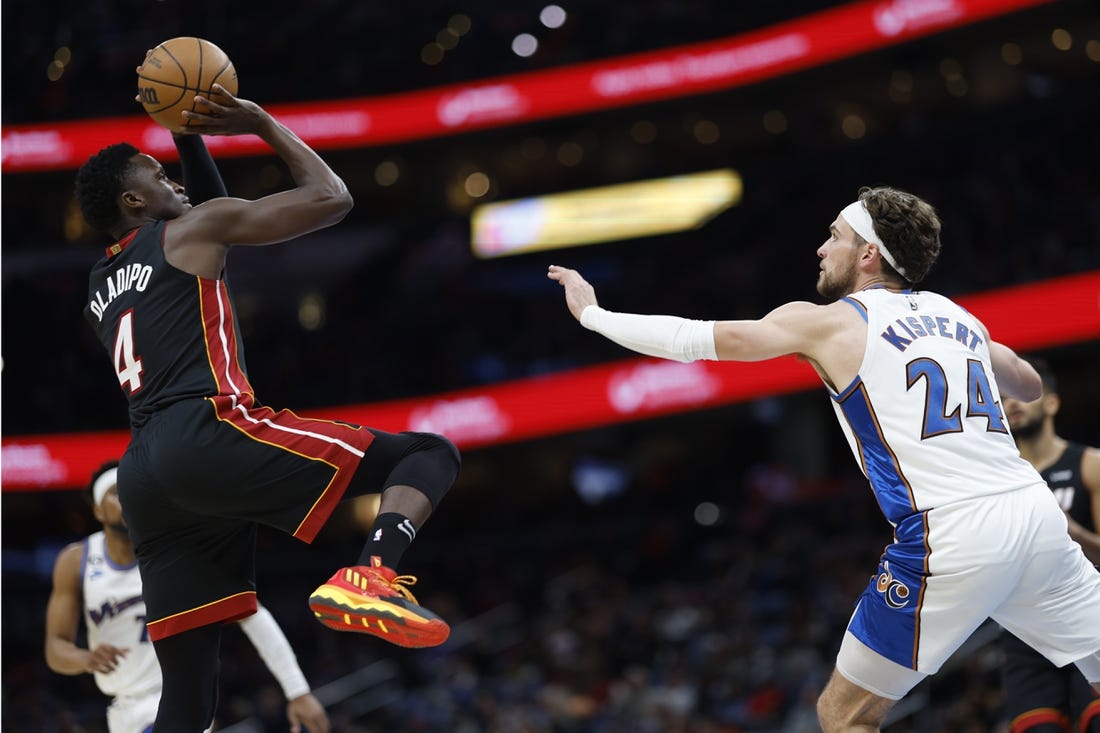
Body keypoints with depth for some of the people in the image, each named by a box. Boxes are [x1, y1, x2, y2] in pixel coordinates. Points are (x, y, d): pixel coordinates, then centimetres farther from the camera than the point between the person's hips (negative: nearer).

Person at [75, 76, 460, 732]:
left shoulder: (99, 287, 31)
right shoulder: (194, 229, 10)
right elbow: (331, 198, 9)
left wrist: (190, 135, 45)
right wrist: (264, 124, 20)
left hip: (145, 478, 7)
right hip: (210, 433, -7)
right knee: (433, 453, -2)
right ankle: (370, 577, -32)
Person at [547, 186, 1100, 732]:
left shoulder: (826, 322, 6)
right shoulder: (959, 316, 20)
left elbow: (692, 339, 7)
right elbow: (1031, 386, 38)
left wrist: (592, 313, 19)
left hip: (948, 537, -5)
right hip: (1037, 515, 5)